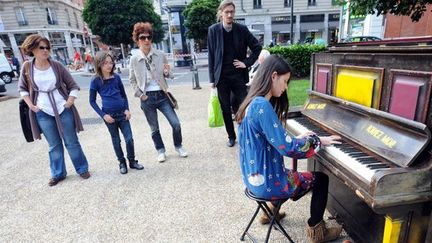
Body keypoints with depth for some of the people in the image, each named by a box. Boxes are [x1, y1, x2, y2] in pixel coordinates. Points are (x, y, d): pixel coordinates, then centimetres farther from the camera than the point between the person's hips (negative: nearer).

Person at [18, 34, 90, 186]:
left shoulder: (57, 66, -4)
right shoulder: (27, 68, -2)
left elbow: (73, 85, 1)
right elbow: (22, 88, 11)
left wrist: (69, 102, -10)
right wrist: (31, 105, -1)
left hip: (63, 109, -1)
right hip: (43, 113, 1)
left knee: (72, 142, 7)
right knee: (54, 145, 12)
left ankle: (82, 169, 21)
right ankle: (58, 173, 27)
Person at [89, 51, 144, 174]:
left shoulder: (116, 77, 3)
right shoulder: (96, 81, -6)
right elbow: (92, 101, -2)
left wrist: (127, 109, -1)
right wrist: (103, 115, -10)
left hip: (122, 113, 2)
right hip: (109, 115, -2)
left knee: (129, 138, 2)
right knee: (116, 140, 10)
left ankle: (132, 161, 20)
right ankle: (122, 163, 26)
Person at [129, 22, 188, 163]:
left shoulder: (160, 55, -2)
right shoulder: (134, 59, -3)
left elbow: (169, 75, 6)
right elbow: (132, 80, 7)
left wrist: (167, 73, -16)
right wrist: (140, 94, -2)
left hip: (162, 95, 1)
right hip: (147, 98, 0)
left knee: (176, 124, 0)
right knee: (154, 129, 11)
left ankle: (178, 146, 26)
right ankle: (161, 151, 33)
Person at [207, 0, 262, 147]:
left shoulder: (242, 29, 0)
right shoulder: (213, 30, -1)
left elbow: (257, 47, 9)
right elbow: (211, 56, 1)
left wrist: (247, 63, -2)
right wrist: (212, 78, -1)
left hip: (238, 76, 0)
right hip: (222, 77, 0)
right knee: (226, 109, 8)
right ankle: (231, 136, 25)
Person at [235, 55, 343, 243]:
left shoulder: (253, 103, 4)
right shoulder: (263, 106, -26)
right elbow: (288, 148, -26)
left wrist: (297, 138, 12)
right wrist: (319, 141, -12)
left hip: (254, 175, 9)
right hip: (266, 182, -9)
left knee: (293, 173, 33)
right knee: (321, 179, 10)